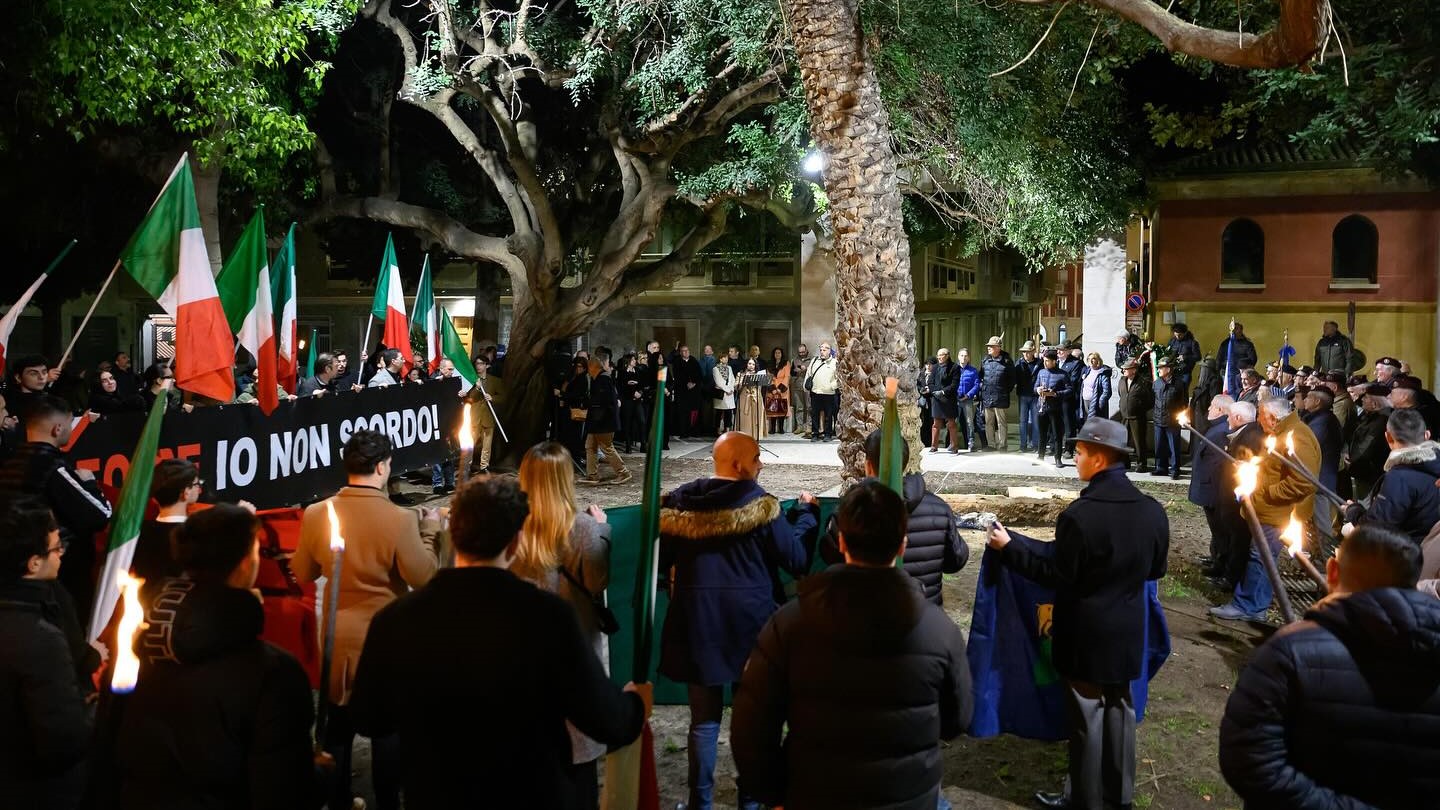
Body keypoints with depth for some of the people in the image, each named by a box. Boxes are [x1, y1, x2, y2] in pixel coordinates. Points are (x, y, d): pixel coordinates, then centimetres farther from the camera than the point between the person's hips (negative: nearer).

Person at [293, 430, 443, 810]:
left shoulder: (316, 515, -11)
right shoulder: (401, 519, -23)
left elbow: (301, 573, 2)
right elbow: (423, 577, -15)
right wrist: (430, 531, -3)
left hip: (336, 639, 3)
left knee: (337, 728, 18)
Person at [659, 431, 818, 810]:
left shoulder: (678, 502, -2)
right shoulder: (760, 506, -13)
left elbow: (662, 559, 7)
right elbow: (798, 560, -9)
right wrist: (806, 512, 5)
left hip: (696, 626, 3)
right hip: (749, 625, -2)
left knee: (704, 719, 12)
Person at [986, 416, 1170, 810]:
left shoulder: (1079, 515, -24)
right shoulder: (1153, 511, -4)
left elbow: (1059, 577, -18)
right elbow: (1156, 570, 7)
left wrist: (1009, 546, -12)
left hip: (1087, 634, -6)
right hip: (1128, 630, 6)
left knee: (1087, 715, 7)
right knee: (1119, 707, 19)